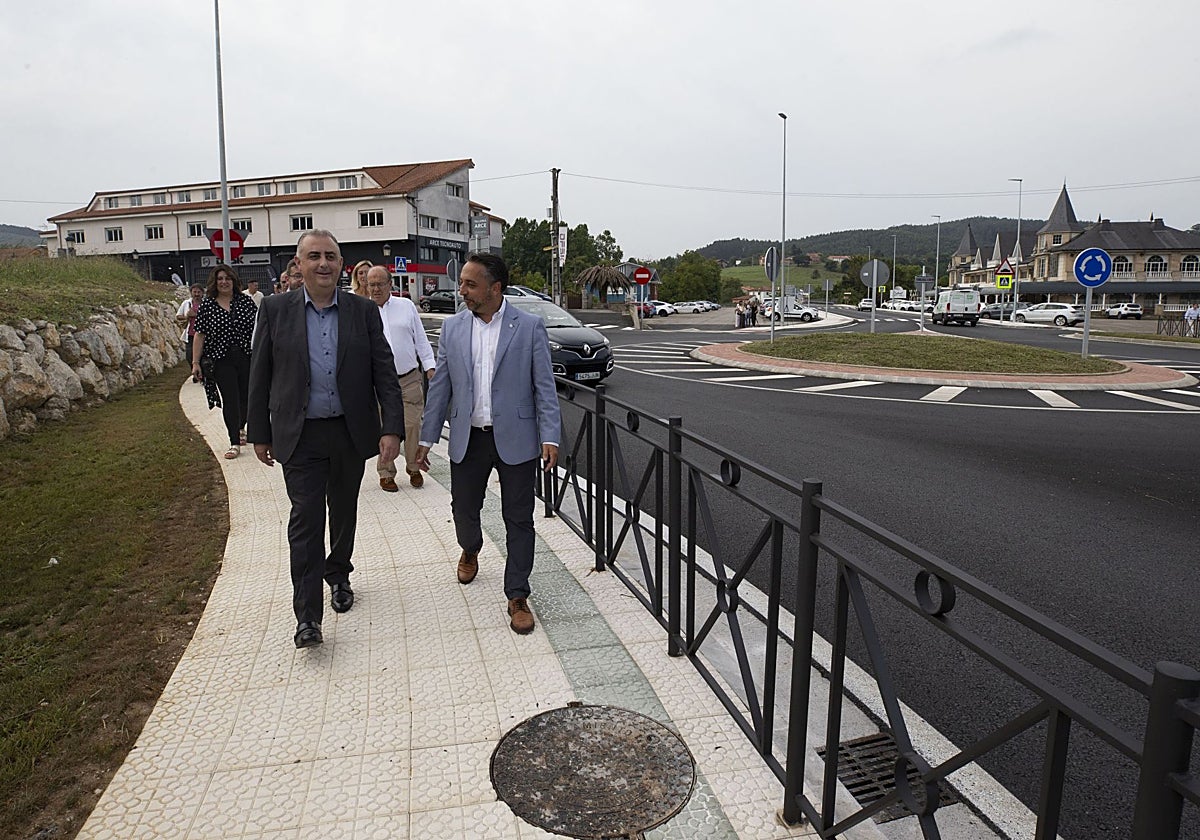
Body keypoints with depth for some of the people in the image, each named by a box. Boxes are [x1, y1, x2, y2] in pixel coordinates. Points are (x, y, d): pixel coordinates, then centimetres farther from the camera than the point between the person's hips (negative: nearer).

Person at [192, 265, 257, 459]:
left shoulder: (245, 301, 3)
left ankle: (240, 427, 38)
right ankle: (235, 443, 5)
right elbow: (200, 335, 0)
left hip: (247, 357, 1)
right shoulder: (206, 305, 1)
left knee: (247, 396, 9)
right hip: (222, 361, -1)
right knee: (230, 400, -2)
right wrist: (195, 362, -3)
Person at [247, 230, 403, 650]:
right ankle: (307, 616, 0)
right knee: (306, 519, -5)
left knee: (343, 512, 17)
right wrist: (259, 433, 3)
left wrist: (391, 428, -10)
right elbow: (260, 375, 3)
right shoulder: (276, 309, -2)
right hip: (300, 436, -2)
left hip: (351, 433, 2)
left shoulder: (363, 311, 0)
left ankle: (338, 576, 41)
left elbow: (385, 374, -2)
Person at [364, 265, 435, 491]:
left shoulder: (407, 306, 8)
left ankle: (414, 468, 19)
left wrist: (429, 367, 4)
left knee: (412, 425, 2)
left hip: (410, 379, 1)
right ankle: (386, 473, 17)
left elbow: (420, 339, 10)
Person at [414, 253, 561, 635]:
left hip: (515, 440, -3)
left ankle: (517, 597, 16)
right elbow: (439, 386, 8)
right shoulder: (452, 327, 5)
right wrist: (427, 438, 6)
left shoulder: (529, 327, -5)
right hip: (467, 439, 3)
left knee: (519, 520, 3)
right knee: (463, 508, 15)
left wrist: (550, 437, -13)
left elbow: (544, 387, -5)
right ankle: (470, 551, 49)